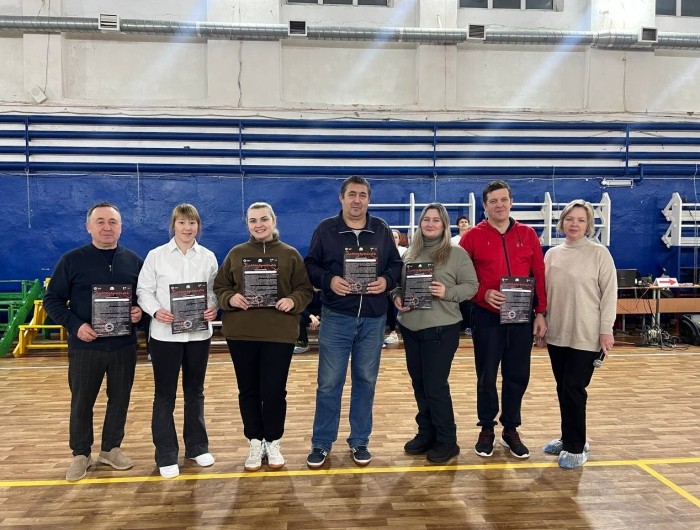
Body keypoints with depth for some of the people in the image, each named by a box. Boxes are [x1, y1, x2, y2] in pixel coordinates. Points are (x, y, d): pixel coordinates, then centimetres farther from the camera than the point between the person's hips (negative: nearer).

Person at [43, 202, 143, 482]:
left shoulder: (133, 260, 5)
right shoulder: (71, 260, -2)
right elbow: (52, 300, -2)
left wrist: (140, 310, -8)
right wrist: (75, 325, -16)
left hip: (124, 344, 2)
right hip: (85, 345, -2)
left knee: (120, 399, 11)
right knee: (82, 402, 9)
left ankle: (111, 448, 29)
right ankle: (81, 454, 27)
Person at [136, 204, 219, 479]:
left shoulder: (208, 257, 4)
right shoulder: (156, 255, -2)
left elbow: (215, 290, 6)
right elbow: (144, 290, -2)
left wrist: (213, 308, -14)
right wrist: (155, 311, -19)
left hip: (199, 333, 2)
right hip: (165, 334, -2)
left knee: (195, 391, 15)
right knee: (165, 394, 5)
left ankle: (197, 446, 30)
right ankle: (166, 455, 18)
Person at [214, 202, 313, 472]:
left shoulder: (290, 254, 4)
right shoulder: (236, 254, 7)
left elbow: (305, 290, 3)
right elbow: (219, 287, 8)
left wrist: (293, 301, -17)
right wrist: (230, 298, -12)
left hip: (279, 333, -1)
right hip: (241, 333, 2)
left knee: (274, 390, 2)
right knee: (248, 390, 10)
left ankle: (273, 442, 23)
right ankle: (255, 442, 26)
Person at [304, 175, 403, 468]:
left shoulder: (382, 230, 7)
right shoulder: (325, 229, 1)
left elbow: (396, 265, 10)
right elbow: (310, 266, 2)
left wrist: (387, 281, -10)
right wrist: (329, 280, -16)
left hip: (373, 319, 2)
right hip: (336, 317, -2)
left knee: (366, 380, 10)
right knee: (329, 382, 2)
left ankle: (360, 441, 26)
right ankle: (321, 443, 19)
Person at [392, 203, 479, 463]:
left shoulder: (457, 253, -3)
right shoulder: (410, 254, 11)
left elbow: (471, 286, -5)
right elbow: (398, 283, 15)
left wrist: (447, 292, -20)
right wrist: (397, 297, -6)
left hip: (441, 329, -5)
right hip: (410, 328, 6)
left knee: (436, 386, -2)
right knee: (419, 384, 14)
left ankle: (447, 441, 14)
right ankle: (426, 433, 30)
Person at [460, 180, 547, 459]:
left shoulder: (528, 235, 5)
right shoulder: (473, 237, -2)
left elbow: (540, 276, 5)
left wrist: (541, 313, 2)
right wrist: (484, 294, -17)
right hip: (487, 317, -2)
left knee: (518, 376, 9)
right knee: (486, 376, 7)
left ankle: (511, 430, 26)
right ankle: (486, 430, 24)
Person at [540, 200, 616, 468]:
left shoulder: (599, 253, -5)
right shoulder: (552, 254, 8)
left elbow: (609, 293, -7)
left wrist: (606, 329, -11)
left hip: (586, 335, -5)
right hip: (557, 334, 5)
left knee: (574, 389, -3)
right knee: (562, 389, 12)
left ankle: (577, 447, 12)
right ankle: (568, 438, 29)